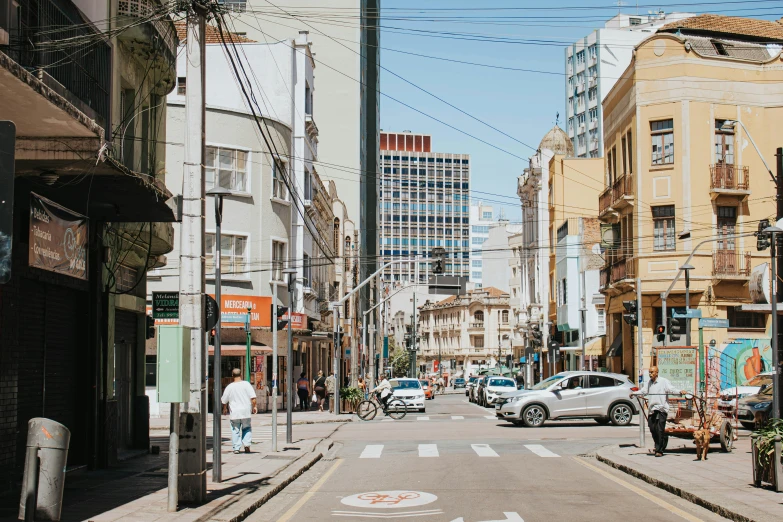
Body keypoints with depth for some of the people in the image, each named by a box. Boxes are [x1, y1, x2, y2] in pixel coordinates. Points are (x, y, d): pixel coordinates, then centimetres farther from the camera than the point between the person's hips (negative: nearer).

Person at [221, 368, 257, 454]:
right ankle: (247, 444, 0)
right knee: (247, 428, 15)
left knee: (235, 430, 8)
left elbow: (224, 401, 7)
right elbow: (253, 397, -8)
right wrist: (254, 406, 4)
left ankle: (236, 448, 5)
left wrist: (225, 409, 24)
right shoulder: (246, 384, -4)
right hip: (246, 411, 0)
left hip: (234, 413, 0)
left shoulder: (229, 387, -2)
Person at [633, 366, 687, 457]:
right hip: (652, 409, 7)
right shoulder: (649, 382, 17)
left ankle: (659, 450, -6)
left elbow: (671, 389, -16)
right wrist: (634, 393, 32)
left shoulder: (664, 381, -4)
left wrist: (680, 392, -32)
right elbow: (644, 391, 31)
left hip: (661, 409, -7)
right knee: (652, 428, 6)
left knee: (659, 429, -11)